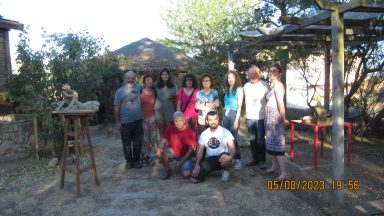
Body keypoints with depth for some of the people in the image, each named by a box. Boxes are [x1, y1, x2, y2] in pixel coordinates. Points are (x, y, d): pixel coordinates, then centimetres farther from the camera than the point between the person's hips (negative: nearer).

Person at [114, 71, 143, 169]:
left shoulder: (139, 88, 2)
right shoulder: (120, 91, -5)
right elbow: (116, 107, -4)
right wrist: (117, 122, -6)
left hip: (138, 121, 2)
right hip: (125, 122, -2)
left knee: (137, 143, 11)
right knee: (127, 144, 9)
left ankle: (136, 160, 25)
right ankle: (128, 161, 25)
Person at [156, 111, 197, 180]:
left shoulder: (190, 132, -15)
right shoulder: (170, 129, -8)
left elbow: (191, 150, -14)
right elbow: (163, 141, -8)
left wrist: (181, 162, -18)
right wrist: (160, 148, -34)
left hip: (185, 156, -2)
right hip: (173, 152, 3)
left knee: (186, 175, -24)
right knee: (159, 152, -27)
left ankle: (181, 166, 13)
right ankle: (168, 170, -3)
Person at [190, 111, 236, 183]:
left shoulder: (225, 132, -6)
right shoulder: (204, 134, 4)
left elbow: (232, 148, -14)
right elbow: (200, 151, 3)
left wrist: (230, 156, -37)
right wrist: (197, 164, -14)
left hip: (222, 157, -2)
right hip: (209, 160, 2)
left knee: (225, 158, -41)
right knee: (194, 178, -19)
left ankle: (226, 171, -4)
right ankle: (209, 170, 13)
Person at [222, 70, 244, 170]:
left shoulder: (239, 89, -2)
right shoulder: (227, 89, 14)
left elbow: (239, 106, -6)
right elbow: (226, 104, 14)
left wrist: (236, 120, -13)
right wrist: (223, 118, 11)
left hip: (234, 114, -5)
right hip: (226, 114, 5)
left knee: (233, 138, -8)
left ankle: (238, 160, 1)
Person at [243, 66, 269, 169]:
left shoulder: (264, 85, -5)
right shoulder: (246, 86, 8)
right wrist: (246, 112, 11)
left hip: (261, 117, -4)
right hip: (249, 117, 5)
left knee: (260, 140, -1)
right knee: (252, 140, 11)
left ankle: (262, 160, 13)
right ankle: (255, 159, 23)